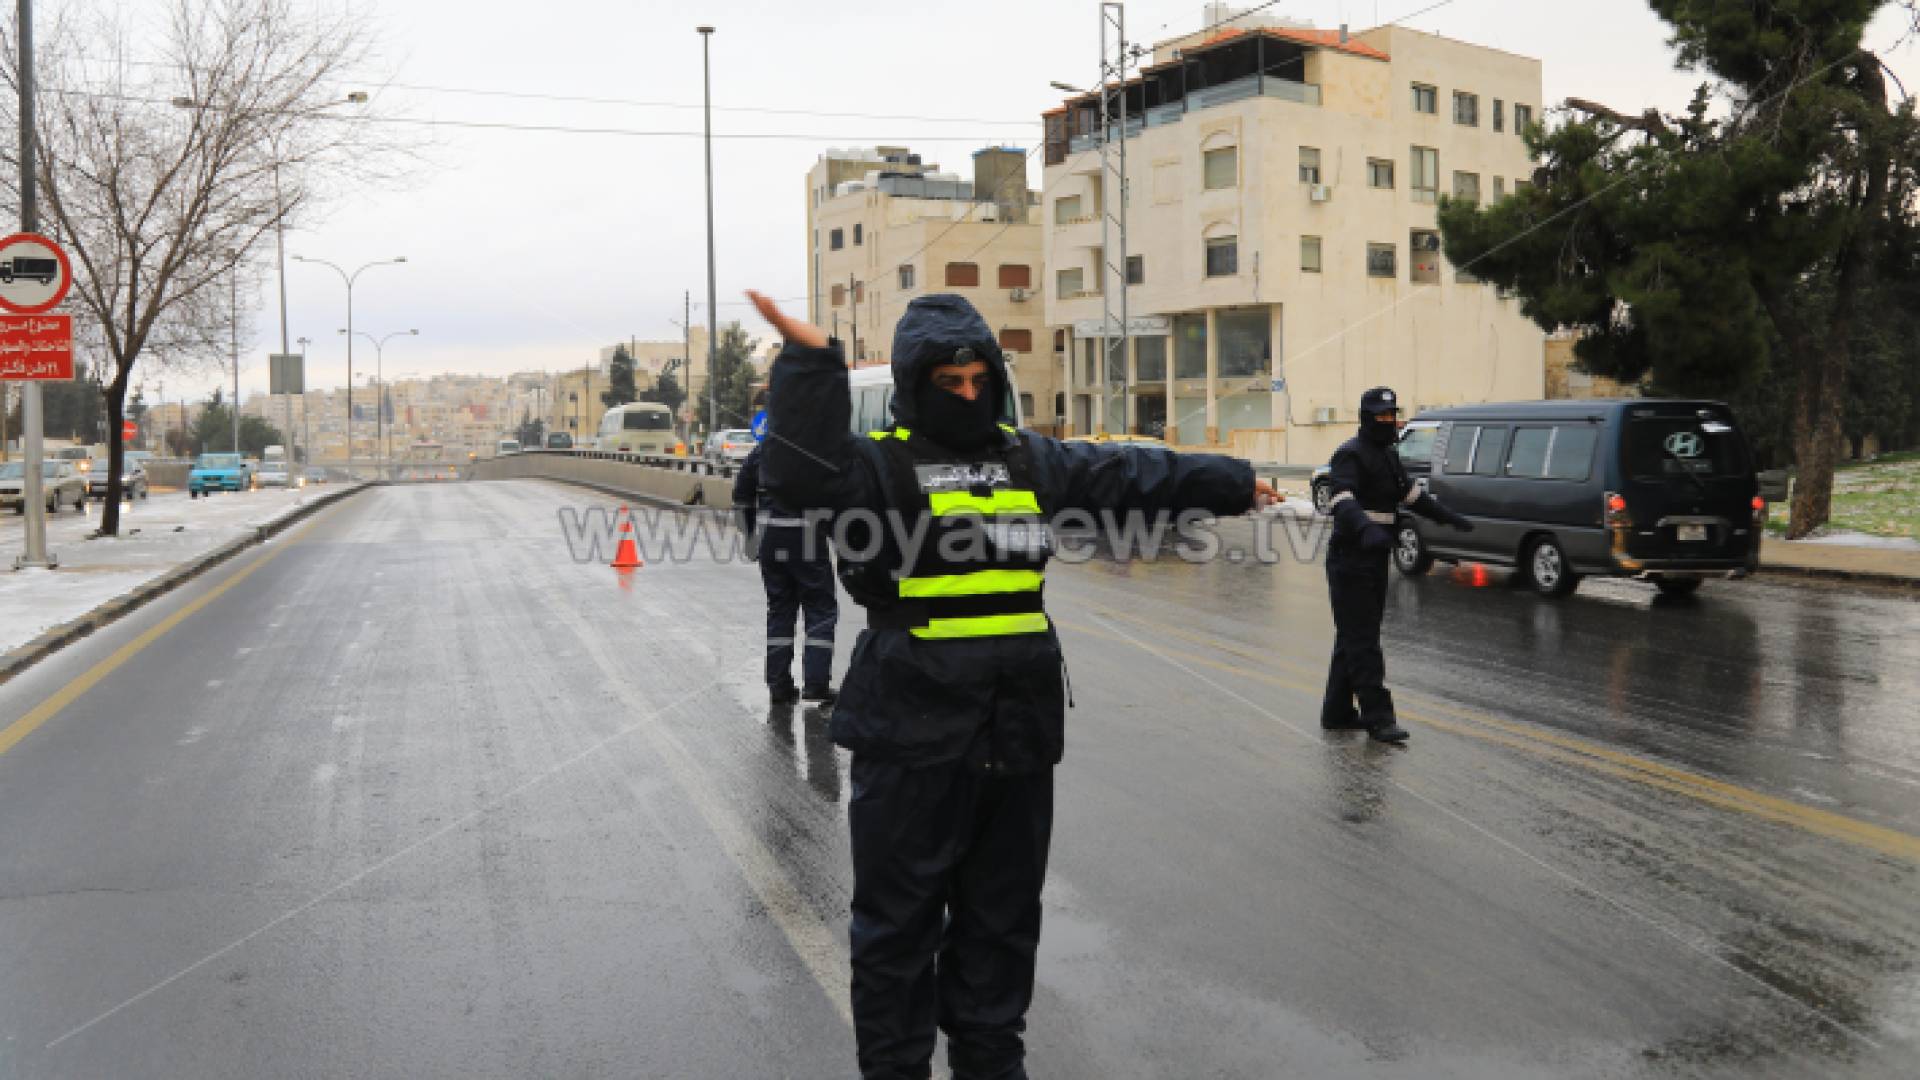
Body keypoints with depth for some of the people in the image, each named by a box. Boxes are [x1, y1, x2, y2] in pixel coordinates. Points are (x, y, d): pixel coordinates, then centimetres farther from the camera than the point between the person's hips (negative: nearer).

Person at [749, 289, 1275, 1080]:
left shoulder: (1030, 458, 11)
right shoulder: (880, 462, -6)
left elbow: (1133, 474, 21)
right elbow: (804, 477, -26)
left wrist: (1231, 483, 31)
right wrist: (810, 363, -33)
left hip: (1018, 733, 6)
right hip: (913, 734, -5)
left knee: (1003, 917, 18)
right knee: (899, 921, 5)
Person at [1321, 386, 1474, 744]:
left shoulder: (1388, 454, 16)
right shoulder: (1351, 455, -14)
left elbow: (1410, 493, 31)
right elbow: (1341, 499, -31)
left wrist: (1450, 518, 31)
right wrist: (1366, 528, -49)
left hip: (1375, 559, 10)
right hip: (1351, 559, -10)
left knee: (1353, 637, 14)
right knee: (1362, 640, -9)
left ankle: (1337, 711, 21)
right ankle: (1378, 717, -9)